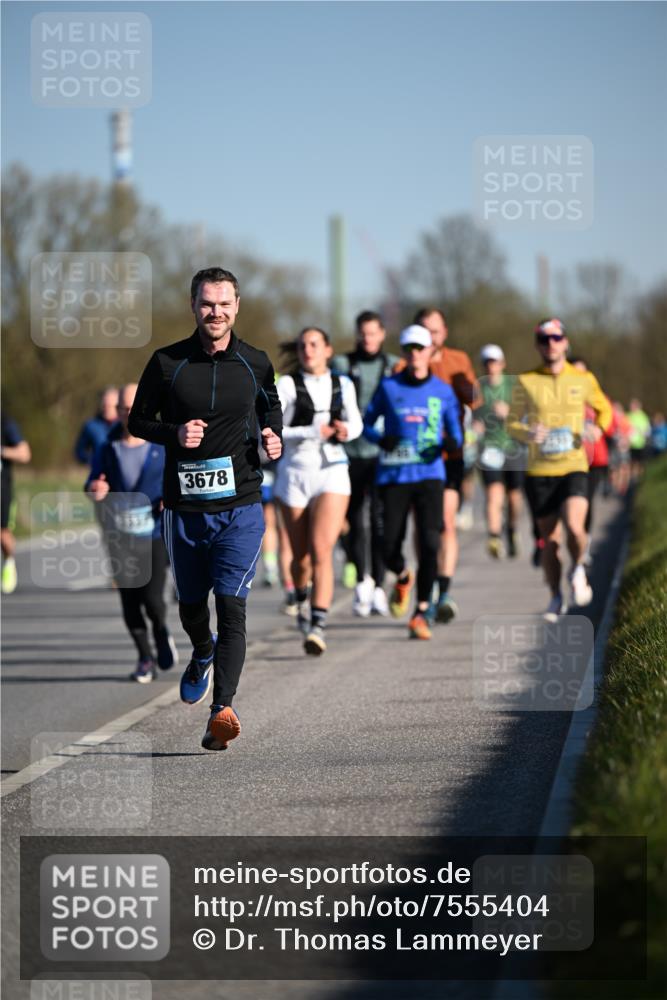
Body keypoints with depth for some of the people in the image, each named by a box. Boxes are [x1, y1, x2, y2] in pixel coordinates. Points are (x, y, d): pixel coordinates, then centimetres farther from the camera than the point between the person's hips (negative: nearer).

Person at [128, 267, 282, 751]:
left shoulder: (256, 363, 3)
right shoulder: (167, 362, -1)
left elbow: (271, 407, 21)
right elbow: (137, 419, 7)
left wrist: (272, 438, -1)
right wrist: (173, 434, -12)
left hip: (241, 505, -1)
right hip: (184, 506, 1)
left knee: (231, 603, -13)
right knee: (191, 605, 15)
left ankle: (223, 708, -20)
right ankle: (203, 654, 49)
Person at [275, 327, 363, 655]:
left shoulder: (343, 385, 6)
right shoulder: (287, 385, -3)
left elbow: (356, 423, 19)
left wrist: (346, 431, -4)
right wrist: (310, 433, -21)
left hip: (332, 471, 0)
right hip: (295, 472, 0)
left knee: (322, 550, -16)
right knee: (301, 555, 10)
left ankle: (318, 626, -21)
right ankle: (301, 599, 42)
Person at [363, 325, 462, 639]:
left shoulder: (443, 391, 8)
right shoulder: (388, 387, 6)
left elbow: (455, 432, 13)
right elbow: (367, 423, 11)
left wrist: (452, 442, -11)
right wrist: (381, 439, -10)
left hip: (429, 474, 0)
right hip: (394, 476, 0)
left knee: (429, 544, -14)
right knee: (390, 550, -3)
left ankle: (422, 613, -5)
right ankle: (403, 579, 34)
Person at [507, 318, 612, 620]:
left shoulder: (583, 380, 5)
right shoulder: (526, 382, 1)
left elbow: (604, 408, 21)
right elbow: (512, 422, 4)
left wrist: (598, 428, -1)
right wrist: (527, 434, -18)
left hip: (574, 468, -1)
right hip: (539, 472, 1)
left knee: (574, 527, -21)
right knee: (549, 539, 4)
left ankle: (578, 570, 11)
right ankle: (556, 598, 22)